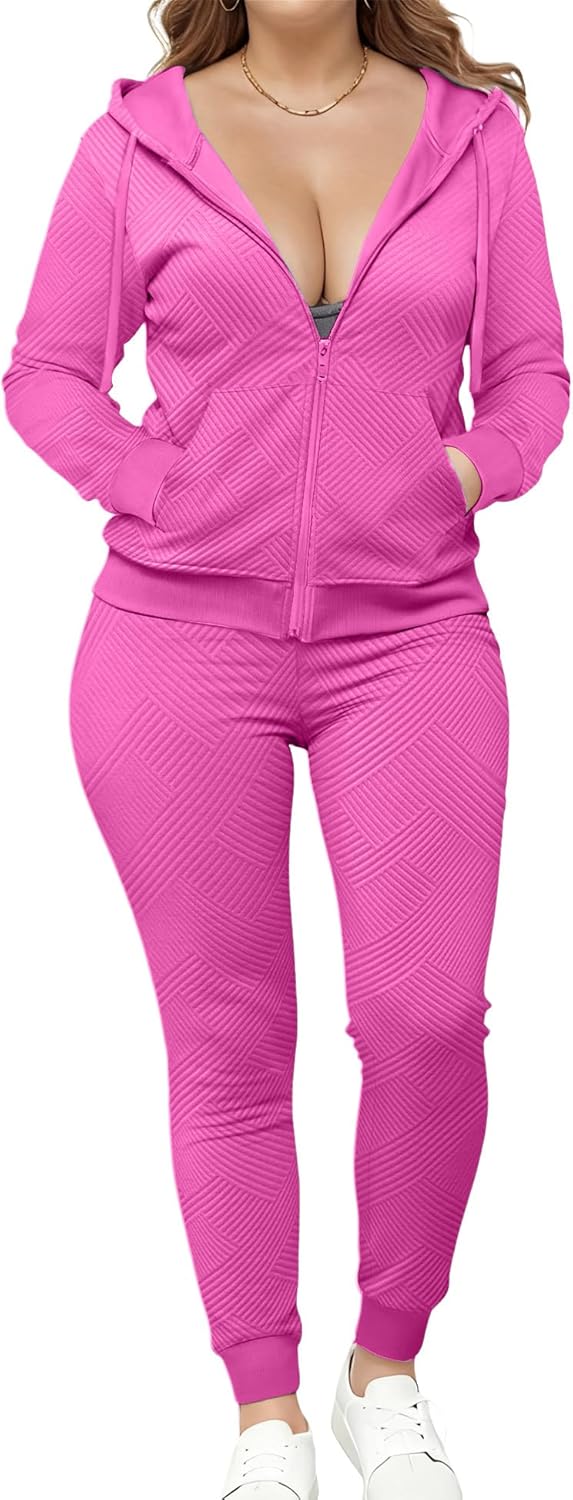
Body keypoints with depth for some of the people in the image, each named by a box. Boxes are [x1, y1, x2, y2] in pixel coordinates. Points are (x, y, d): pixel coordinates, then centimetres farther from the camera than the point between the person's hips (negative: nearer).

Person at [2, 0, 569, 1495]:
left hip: (414, 633, 1)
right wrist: (166, 493, -7)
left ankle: (387, 1371, 16)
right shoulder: (139, 140, 4)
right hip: (183, 636, 0)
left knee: (427, 1019, -10)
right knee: (229, 1043, 3)